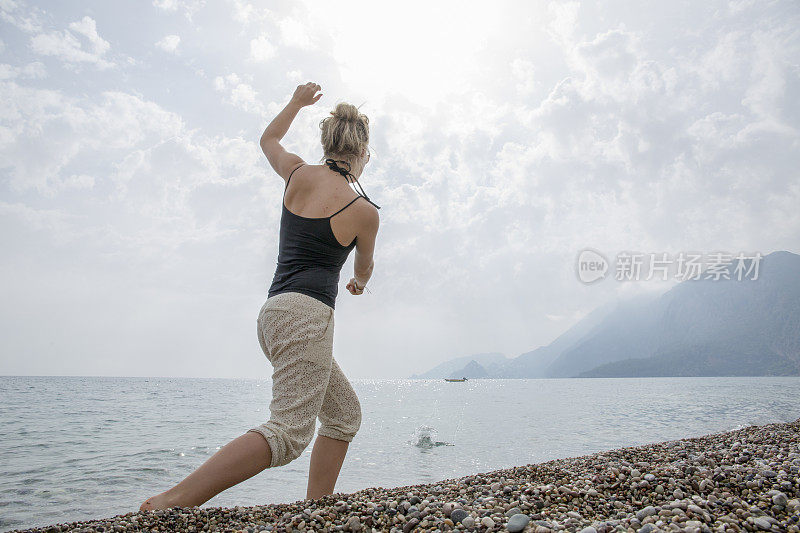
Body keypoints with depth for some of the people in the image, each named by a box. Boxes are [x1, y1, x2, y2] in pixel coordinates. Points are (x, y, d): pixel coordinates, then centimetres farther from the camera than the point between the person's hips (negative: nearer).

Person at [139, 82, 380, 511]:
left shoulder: (298, 174, 10)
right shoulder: (364, 211, -1)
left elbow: (268, 139, 34)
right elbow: (364, 267, 20)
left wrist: (297, 102, 45)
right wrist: (359, 281, 43)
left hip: (275, 312, 8)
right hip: (307, 314, -8)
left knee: (344, 414, 15)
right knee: (288, 431, -14)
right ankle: (173, 501, -22)